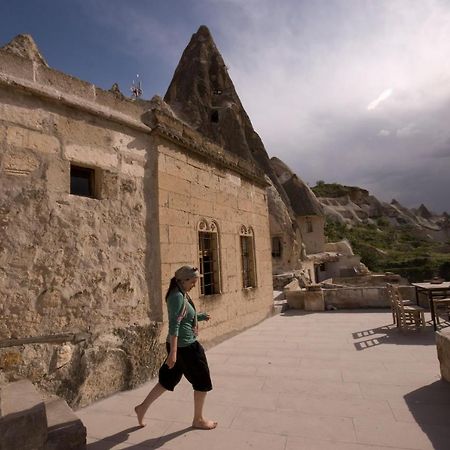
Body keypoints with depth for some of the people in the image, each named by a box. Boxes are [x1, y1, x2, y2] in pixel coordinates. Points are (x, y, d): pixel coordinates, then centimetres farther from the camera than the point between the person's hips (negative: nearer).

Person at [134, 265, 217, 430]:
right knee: (202, 381, 8)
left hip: (181, 345, 9)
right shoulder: (178, 296, -21)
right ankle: (198, 419, 25)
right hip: (185, 346, -9)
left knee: (168, 380, 20)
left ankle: (143, 407, 30)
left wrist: (202, 316, 7)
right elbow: (174, 325, -26)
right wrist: (173, 352, -28)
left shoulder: (182, 294, 9)